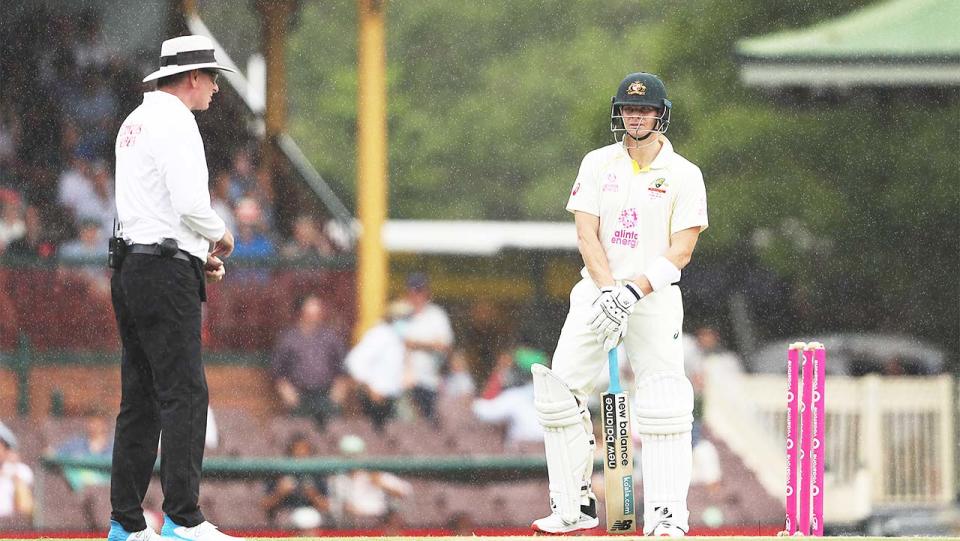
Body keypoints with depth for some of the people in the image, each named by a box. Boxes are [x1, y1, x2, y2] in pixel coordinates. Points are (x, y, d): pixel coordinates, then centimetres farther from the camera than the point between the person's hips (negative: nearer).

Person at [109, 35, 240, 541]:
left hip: (130, 268, 10)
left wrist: (199, 256, 17)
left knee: (140, 400, 9)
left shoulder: (134, 123, 21)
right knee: (184, 394, -12)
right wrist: (220, 236, -1)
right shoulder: (175, 122, -10)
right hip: (165, 271, -10)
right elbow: (190, 204, -20)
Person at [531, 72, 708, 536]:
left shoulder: (683, 175, -1)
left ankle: (666, 517, -11)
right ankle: (574, 506, 6)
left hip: (656, 295, -3)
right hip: (596, 289, 3)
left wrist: (633, 291, -20)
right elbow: (586, 235, -2)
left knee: (664, 406, -12)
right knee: (559, 394, -4)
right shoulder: (597, 164, 6)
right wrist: (608, 290, -18)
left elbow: (680, 251, -7)